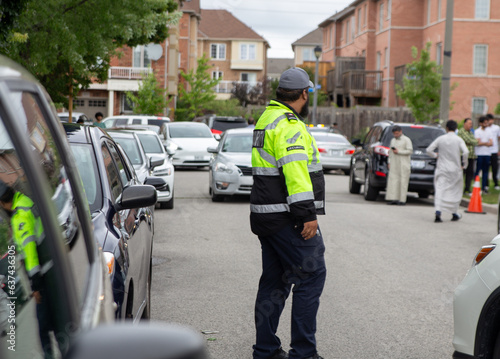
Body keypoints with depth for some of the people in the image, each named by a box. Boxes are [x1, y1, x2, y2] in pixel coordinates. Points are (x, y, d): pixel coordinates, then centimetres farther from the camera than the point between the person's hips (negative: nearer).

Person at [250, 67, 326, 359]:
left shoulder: (267, 119, 18)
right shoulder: (289, 126, -15)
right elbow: (296, 171, -24)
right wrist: (308, 214, -25)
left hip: (266, 216, 10)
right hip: (288, 219, -10)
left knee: (274, 281, 13)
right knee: (311, 276, -6)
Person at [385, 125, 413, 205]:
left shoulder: (406, 140, 0)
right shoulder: (393, 140, 19)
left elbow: (410, 151, -9)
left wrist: (398, 151, -13)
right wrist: (389, 162, 11)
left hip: (403, 165, -5)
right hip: (394, 165, 6)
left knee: (403, 181, -7)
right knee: (393, 180, -4)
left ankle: (402, 200, -7)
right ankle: (393, 199, -6)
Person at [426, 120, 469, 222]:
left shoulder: (440, 139, 0)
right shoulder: (459, 140, -5)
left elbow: (429, 150, -1)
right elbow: (465, 152, -17)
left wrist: (436, 155, 16)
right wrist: (464, 164, -4)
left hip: (442, 168, 0)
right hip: (455, 169, 0)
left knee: (439, 189, -5)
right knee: (455, 191, 14)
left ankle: (438, 212, -23)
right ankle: (454, 213, 22)